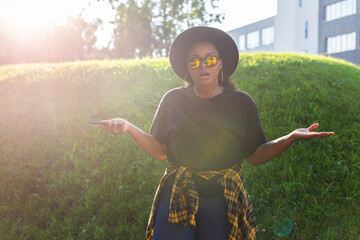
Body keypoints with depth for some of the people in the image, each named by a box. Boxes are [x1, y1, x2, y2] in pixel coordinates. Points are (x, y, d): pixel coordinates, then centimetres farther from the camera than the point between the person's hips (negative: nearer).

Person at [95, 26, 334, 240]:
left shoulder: (241, 103, 2)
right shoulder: (172, 100, 5)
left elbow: (255, 155, 2)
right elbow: (160, 151, 7)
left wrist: (291, 138, -12)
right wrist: (129, 128, -5)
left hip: (223, 199, 0)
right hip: (177, 197, 1)